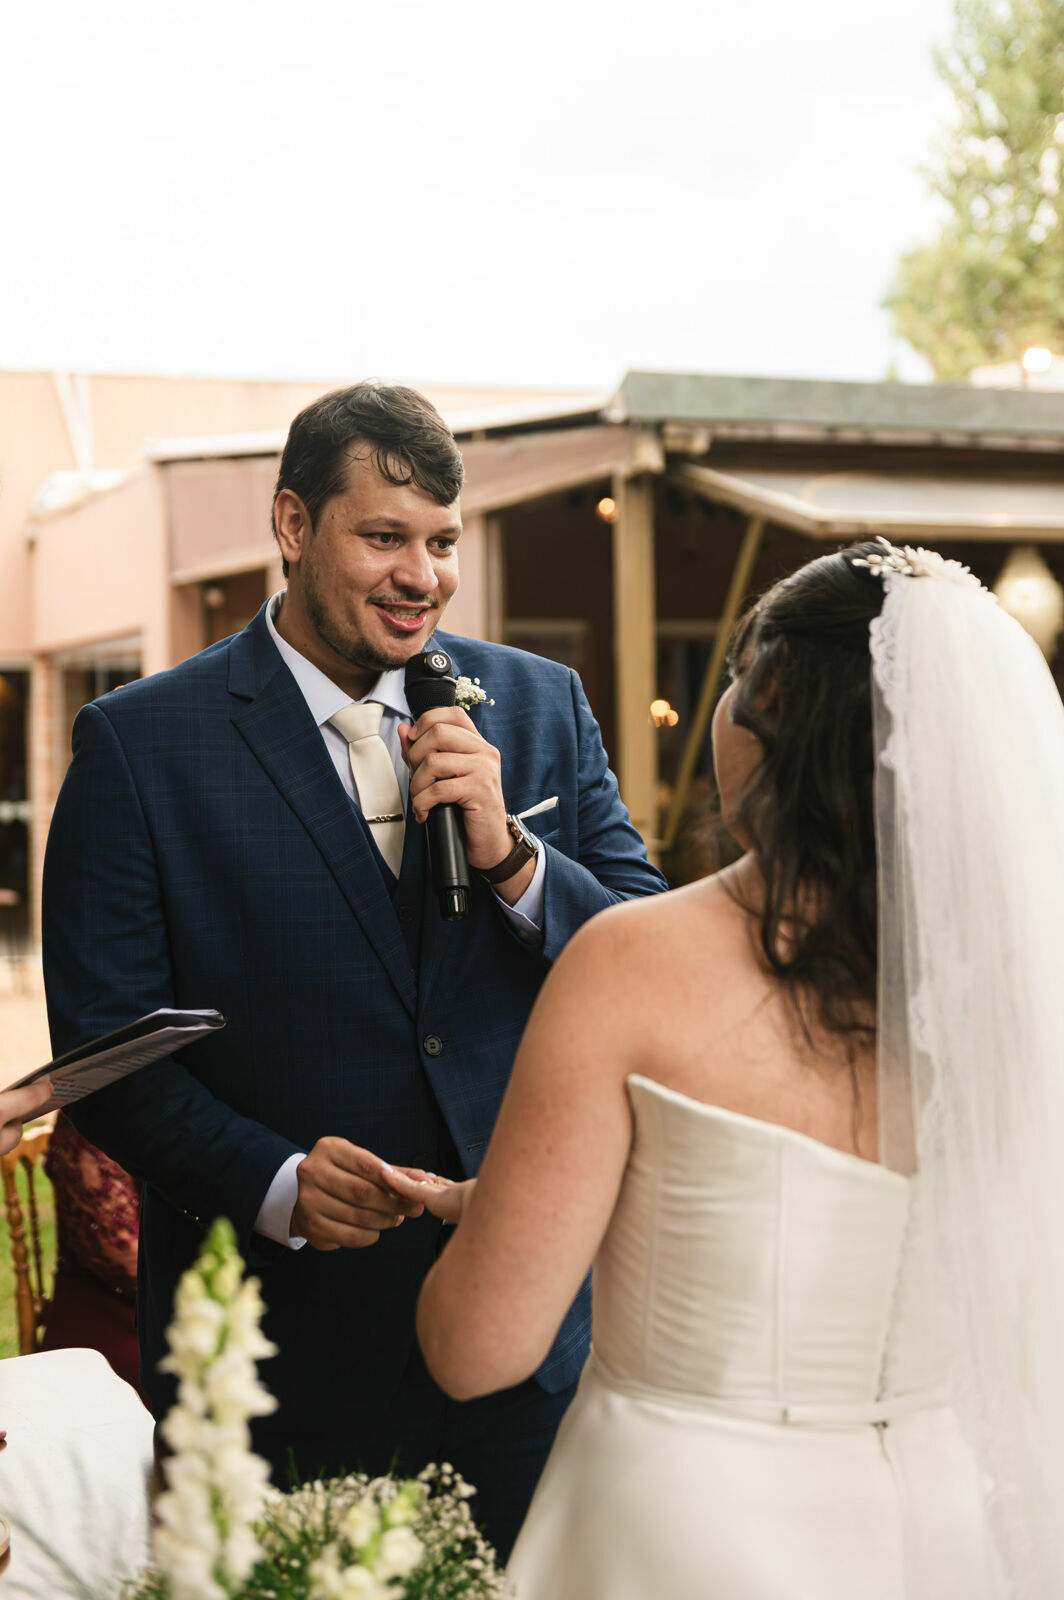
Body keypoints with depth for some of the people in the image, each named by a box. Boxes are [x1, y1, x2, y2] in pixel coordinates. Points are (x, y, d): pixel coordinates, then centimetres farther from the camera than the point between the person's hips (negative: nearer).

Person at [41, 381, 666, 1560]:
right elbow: (104, 1046, -7)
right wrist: (272, 1182, -22)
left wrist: (510, 854, -16)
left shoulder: (541, 706, 4)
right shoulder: (139, 744, -6)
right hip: (281, 1350, -3)